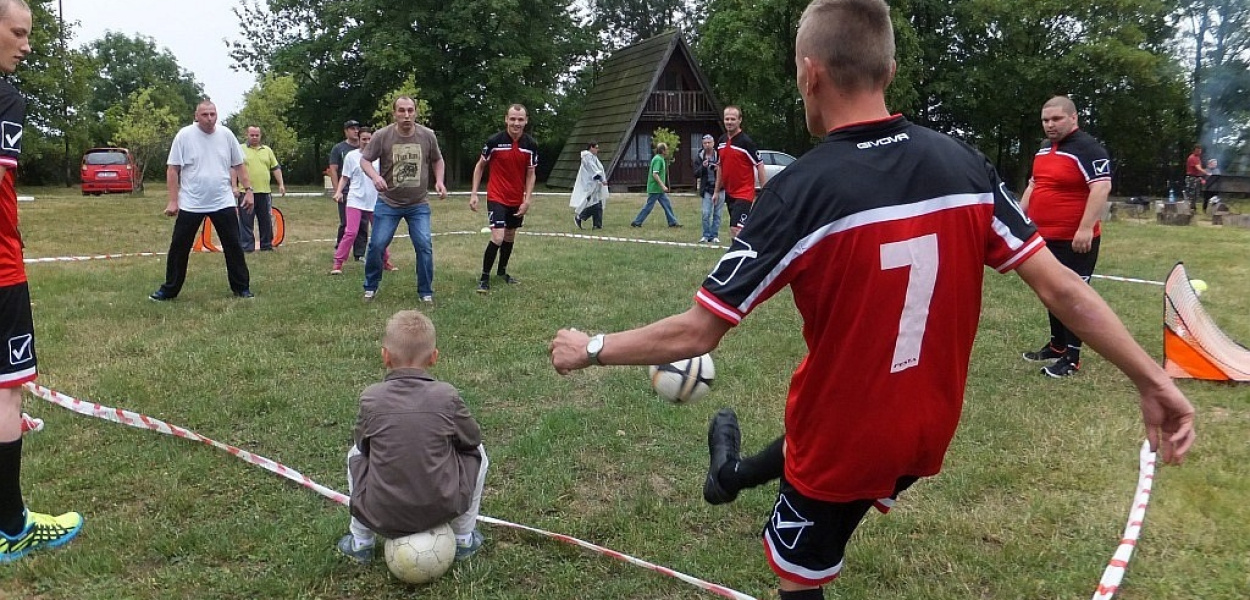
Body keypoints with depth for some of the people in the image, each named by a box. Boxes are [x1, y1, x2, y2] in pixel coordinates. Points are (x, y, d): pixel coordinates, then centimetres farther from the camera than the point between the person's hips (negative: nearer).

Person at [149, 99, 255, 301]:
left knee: (233, 245, 4)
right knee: (178, 247, 4)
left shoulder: (226, 134, 1)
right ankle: (169, 290, 16)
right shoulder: (184, 135, -6)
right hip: (190, 204, -1)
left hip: (223, 202, 2)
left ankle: (242, 287, 15)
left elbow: (238, 165, 11)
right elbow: (172, 170, -5)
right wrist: (173, 201, -9)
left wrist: (248, 189, 3)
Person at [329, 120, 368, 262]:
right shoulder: (339, 148, 4)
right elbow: (333, 170, 0)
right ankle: (340, 250, 17)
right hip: (345, 192, -3)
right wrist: (337, 191, -8)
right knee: (346, 223, -2)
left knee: (363, 224, 1)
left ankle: (360, 254, 8)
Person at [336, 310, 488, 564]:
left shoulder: (371, 397, -8)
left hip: (380, 516, 1)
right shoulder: (447, 396, -10)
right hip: (441, 510, -1)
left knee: (356, 453, 28)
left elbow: (363, 444, 8)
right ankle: (463, 539, 28)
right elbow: (472, 438, 5)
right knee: (477, 452, 22)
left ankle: (360, 542, 33)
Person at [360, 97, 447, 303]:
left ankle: (426, 292, 9)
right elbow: (364, 160, -3)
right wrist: (375, 176, -22)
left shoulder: (427, 135, -2)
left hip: (419, 204, 1)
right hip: (388, 203, -1)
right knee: (377, 245, 0)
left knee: (425, 245, -6)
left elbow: (437, 160, 14)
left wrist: (439, 180, -2)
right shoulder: (382, 135, -8)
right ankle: (371, 287, 21)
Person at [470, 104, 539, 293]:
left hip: (517, 200, 4)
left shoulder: (531, 145, -5)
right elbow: (480, 166, 0)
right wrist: (474, 193, -5)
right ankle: (484, 278, -1)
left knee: (510, 236, 17)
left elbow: (530, 174, 3)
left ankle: (502, 271, 37)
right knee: (497, 237, -15)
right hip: (496, 197, -4)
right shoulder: (494, 141, -13)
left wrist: (527, 200, -5)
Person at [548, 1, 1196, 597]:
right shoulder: (966, 166, -11)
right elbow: (1062, 289, -9)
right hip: (927, 431, 6)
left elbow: (694, 333, -23)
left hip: (844, 437, -6)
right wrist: (1154, 381, 2)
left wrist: (590, 349, -8)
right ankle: (737, 473, 63)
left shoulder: (800, 191, -26)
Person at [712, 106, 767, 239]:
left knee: (736, 228, -16)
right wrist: (716, 191, 18)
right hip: (729, 192, 7)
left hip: (744, 193, -7)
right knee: (735, 229, 13)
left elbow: (759, 165, -10)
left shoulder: (746, 141, -12)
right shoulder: (722, 141, 8)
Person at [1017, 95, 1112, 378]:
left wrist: (1086, 228, -28)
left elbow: (1101, 187, -22)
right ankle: (1057, 345, 31)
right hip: (1044, 237, 9)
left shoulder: (1087, 148, -13)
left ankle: (1072, 358, 4)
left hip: (1074, 240, -9)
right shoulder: (1044, 148, 14)